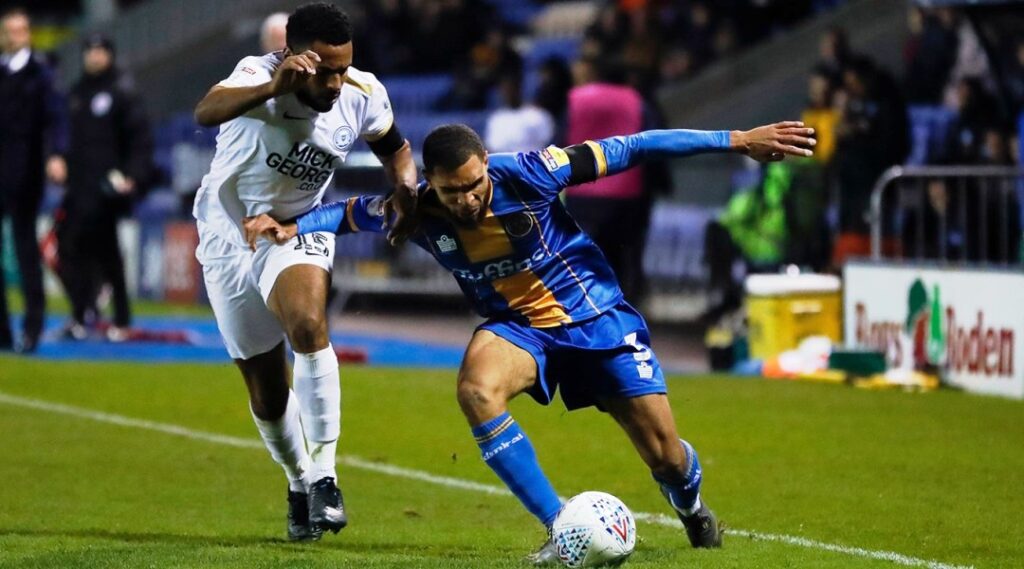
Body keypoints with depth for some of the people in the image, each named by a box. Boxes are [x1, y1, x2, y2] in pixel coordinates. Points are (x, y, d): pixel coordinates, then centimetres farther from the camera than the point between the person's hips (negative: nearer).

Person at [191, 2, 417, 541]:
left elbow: (395, 149, 9)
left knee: (309, 326, -31)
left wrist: (407, 196, -13)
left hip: (299, 231, 1)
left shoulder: (363, 95, -14)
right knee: (266, 391, 6)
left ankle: (323, 479, -25)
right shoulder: (259, 74, -28)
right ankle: (298, 484, 34)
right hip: (230, 236, -1)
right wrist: (272, 88, -69)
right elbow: (206, 112, -51)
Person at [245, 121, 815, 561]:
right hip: (516, 325, 2)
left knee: (666, 455, -3)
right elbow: (351, 212, 4)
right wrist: (292, 226, -17)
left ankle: (692, 507, 38)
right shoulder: (419, 211, -16)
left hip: (594, 312, -2)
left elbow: (629, 150, -20)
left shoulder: (524, 174, -25)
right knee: (476, 390, -33)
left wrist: (736, 140, -18)